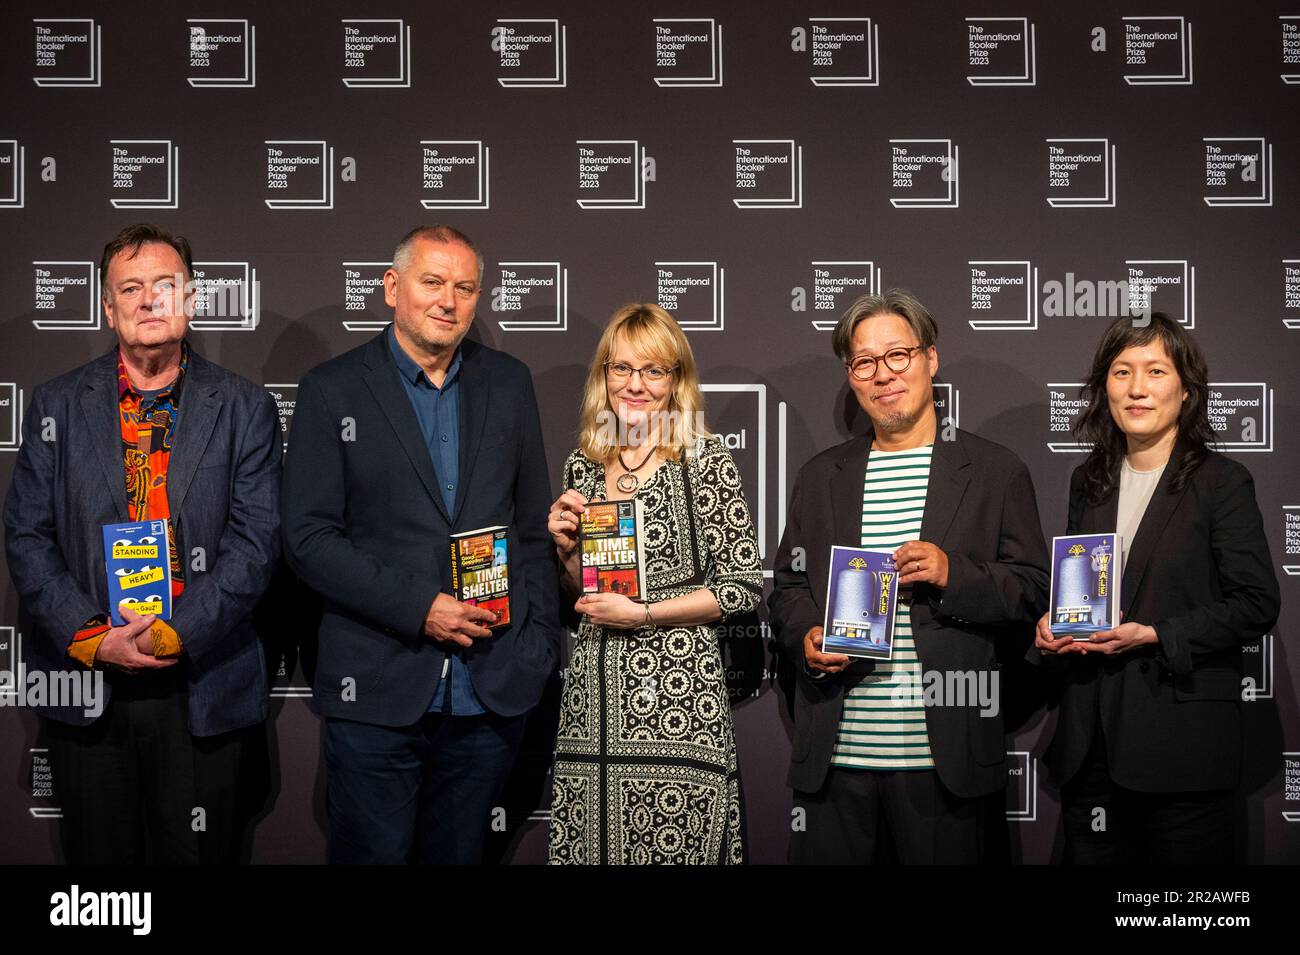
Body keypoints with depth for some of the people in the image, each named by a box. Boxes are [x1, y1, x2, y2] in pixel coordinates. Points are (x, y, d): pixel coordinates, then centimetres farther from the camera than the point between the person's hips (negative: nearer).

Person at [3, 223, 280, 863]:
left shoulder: (245, 409, 1)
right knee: (99, 856, 13)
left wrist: (174, 634, -15)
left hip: (204, 694, -1)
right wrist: (93, 639, -11)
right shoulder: (56, 406, 6)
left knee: (200, 855, 9)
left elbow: (256, 542, -6)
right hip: (85, 687, 1)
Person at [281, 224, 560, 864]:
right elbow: (309, 540, -7)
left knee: (458, 854, 13)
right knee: (372, 853, 4)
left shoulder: (508, 383, 9)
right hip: (376, 693, -3)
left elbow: (533, 523, 13)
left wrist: (540, 640, 6)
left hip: (490, 691, 3)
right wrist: (419, 609, -14)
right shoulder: (333, 391, -1)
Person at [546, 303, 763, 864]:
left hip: (677, 696, -4)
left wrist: (640, 613, -11)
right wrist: (566, 550, -1)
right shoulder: (582, 466, 10)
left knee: (675, 848, -4)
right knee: (589, 848, 7)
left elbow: (744, 588, -6)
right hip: (592, 697, 5)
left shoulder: (706, 462, -4)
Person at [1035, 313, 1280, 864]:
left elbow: (1256, 604, -8)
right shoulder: (1089, 482, 13)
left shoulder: (1221, 482, -5)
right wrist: (1049, 626, 0)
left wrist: (1154, 635, -16)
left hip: (1181, 738, -5)